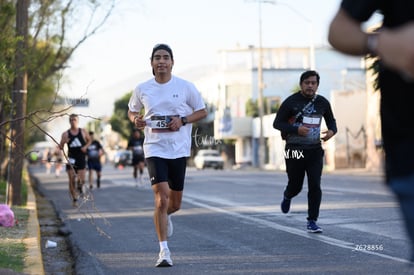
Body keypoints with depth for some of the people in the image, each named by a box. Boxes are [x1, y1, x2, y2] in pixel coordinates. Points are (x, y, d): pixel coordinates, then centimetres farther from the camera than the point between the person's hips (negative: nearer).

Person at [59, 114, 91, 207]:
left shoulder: (83, 132, 4)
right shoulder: (65, 134, 2)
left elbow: (89, 140, 19)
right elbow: (61, 148, 3)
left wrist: (86, 146, -2)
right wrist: (63, 142, -20)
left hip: (81, 158, 0)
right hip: (71, 158, 0)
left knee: (82, 180, -8)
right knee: (72, 180, -5)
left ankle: (80, 185, 28)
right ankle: (74, 199, 5)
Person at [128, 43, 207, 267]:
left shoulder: (185, 87, -1)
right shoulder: (142, 89, 3)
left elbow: (202, 112, 7)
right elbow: (131, 110, 18)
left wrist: (183, 120, -11)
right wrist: (135, 119, -5)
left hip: (179, 150, 1)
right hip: (155, 149, -1)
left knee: (175, 203, 11)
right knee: (161, 199, -15)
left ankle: (165, 215, 49)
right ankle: (163, 250, -7)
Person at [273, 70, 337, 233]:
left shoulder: (323, 103, 4)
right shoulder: (291, 102, -8)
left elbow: (331, 121, 19)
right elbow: (277, 123, -7)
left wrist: (332, 131, -5)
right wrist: (296, 129, -22)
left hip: (315, 150, 2)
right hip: (295, 150, -2)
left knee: (315, 186, -8)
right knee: (295, 186, 8)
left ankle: (312, 222, 0)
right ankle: (287, 197, 45)